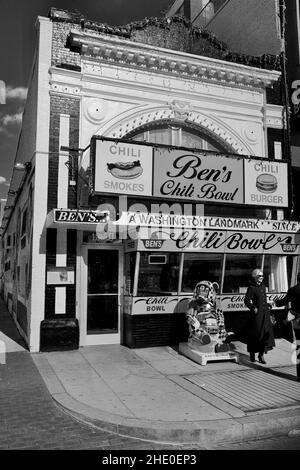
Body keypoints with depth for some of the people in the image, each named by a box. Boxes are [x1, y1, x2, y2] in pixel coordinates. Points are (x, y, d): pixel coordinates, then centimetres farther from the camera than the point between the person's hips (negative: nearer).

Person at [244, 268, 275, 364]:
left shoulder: (263, 286, 13)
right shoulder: (252, 288, -9)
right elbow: (247, 300, -15)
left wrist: (268, 306, 11)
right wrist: (253, 307, -25)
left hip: (265, 313, 7)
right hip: (256, 313, -7)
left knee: (266, 333, 3)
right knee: (255, 334, 2)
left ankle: (261, 355, 10)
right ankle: (252, 354, 18)